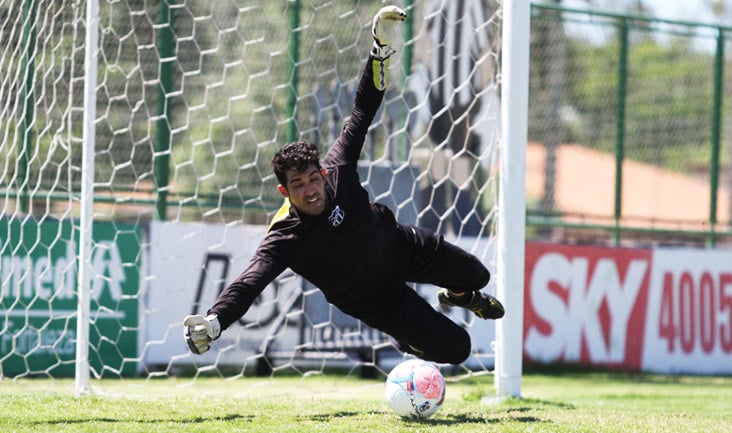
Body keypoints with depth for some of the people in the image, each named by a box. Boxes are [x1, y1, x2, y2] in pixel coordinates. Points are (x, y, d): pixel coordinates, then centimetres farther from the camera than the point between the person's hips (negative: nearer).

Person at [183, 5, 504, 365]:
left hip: (404, 246, 4)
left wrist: (381, 48, -28)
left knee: (477, 277, 24)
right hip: (372, 299, -4)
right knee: (455, 349, -6)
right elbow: (251, 281, -49)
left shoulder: (337, 169, -27)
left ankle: (459, 296, 60)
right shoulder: (285, 237, -36)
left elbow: (362, 112, -19)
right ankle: (410, 338, 27)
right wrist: (214, 321, -67)